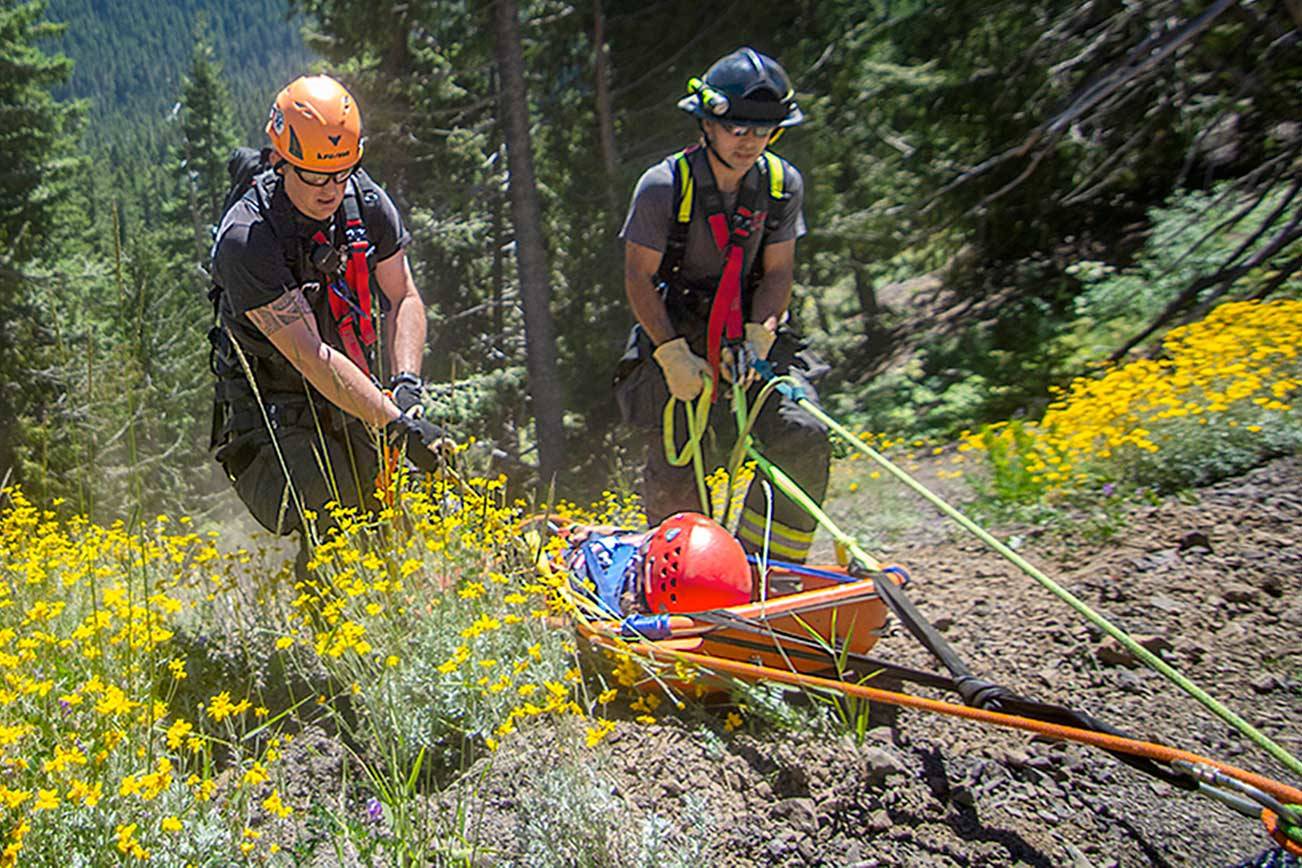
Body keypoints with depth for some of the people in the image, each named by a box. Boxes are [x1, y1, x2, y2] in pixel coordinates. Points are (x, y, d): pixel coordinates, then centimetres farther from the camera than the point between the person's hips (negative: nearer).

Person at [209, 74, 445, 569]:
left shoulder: (366, 201, -6)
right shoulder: (244, 240, -23)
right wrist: (395, 423, -35)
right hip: (274, 419, -5)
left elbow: (402, 299, 0)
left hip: (357, 403, 5)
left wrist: (406, 385, -17)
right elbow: (311, 356, -28)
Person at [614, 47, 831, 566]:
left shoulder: (783, 184, -4)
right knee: (675, 475, -6)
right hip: (673, 332, -3)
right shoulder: (663, 186, -14)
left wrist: (758, 338, -14)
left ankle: (773, 568, -1)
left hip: (751, 331, 3)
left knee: (803, 437, -17)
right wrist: (673, 354, -18)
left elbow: (776, 272, 2)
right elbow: (640, 281, -10)